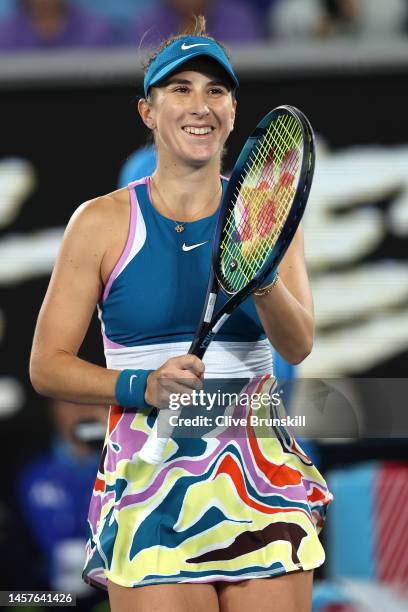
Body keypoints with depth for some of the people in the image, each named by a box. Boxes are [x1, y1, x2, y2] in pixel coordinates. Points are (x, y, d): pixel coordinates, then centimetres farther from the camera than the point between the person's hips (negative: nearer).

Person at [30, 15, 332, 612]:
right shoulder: (102, 222, 1)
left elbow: (299, 345, -7)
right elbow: (48, 366, 1)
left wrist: (261, 279, -28)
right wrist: (142, 387, -16)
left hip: (261, 474, 2)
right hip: (148, 476, -2)